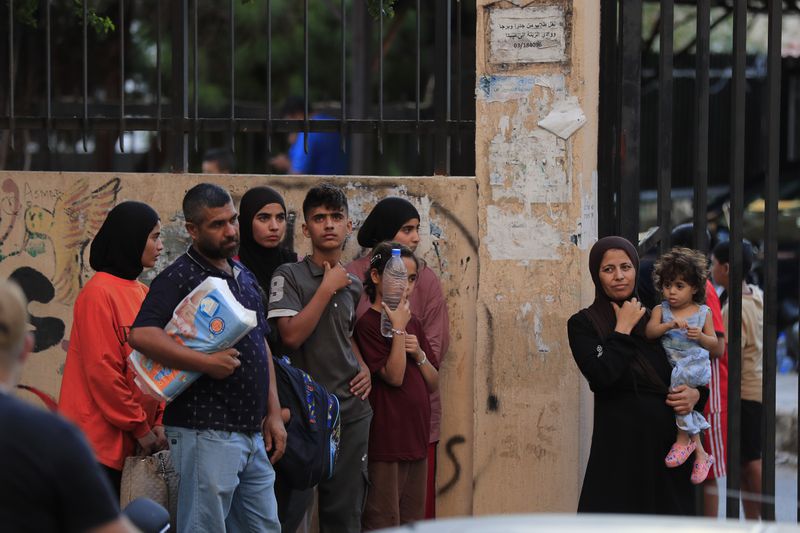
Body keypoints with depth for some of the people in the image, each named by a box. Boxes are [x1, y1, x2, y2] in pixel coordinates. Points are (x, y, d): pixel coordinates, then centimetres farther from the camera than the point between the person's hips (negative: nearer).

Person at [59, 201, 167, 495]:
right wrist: (140, 428, -11)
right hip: (98, 438, -8)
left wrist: (158, 421, 5)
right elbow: (102, 371, -16)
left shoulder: (142, 293, 12)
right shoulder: (99, 293, -13)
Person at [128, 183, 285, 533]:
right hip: (206, 433, -8)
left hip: (253, 435, 8)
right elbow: (140, 334, -25)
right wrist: (207, 362, -25)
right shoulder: (179, 278, -10)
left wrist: (273, 413, 16)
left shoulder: (244, 277, 17)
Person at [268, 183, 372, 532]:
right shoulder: (289, 276, -5)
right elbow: (292, 335, -18)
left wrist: (363, 368, 9)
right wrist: (328, 287, -13)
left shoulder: (352, 285, 13)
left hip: (351, 410, 6)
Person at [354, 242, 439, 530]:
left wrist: (419, 354, -4)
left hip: (417, 437, 8)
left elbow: (433, 384, 13)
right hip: (386, 440, -8)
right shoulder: (368, 323, -10)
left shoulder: (413, 322, 13)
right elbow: (394, 376, -18)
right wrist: (399, 328, -16)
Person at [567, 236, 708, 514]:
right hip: (620, 445, -4)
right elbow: (602, 374, -17)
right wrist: (623, 329, -6)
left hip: (667, 440, 4)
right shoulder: (583, 324, 1)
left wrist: (695, 395, -4)